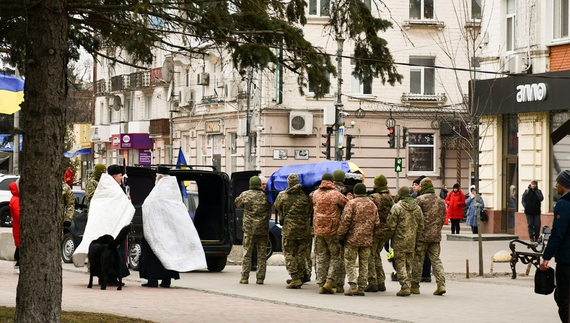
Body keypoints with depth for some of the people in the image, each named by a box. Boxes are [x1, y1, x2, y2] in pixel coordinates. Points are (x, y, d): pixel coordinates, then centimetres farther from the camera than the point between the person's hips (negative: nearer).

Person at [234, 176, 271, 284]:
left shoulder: (245, 195, -2)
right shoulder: (265, 196, 0)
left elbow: (236, 203, 13)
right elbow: (270, 208, 12)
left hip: (249, 228, -1)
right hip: (263, 229, 1)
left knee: (247, 253, 6)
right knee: (262, 254, 7)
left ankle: (244, 277, 3)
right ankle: (260, 278, 5)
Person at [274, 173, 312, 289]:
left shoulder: (282, 196, -6)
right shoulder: (305, 197, -2)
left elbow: (277, 207, 9)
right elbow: (309, 210, 7)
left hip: (289, 228, -2)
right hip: (303, 229, 3)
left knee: (289, 253, 2)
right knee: (301, 254, 10)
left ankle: (295, 278, -8)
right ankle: (300, 277, 10)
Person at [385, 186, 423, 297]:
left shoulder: (397, 207, -11)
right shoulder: (417, 208, 7)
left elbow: (391, 226, -10)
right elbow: (420, 226, 12)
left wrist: (388, 238, 5)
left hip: (399, 241, -5)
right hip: (412, 242, 6)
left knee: (400, 264, -2)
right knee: (408, 264, 15)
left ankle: (405, 287, -8)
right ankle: (407, 286, 18)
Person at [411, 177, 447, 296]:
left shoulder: (420, 199, -10)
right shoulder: (441, 201, 10)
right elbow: (443, 219, 15)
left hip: (422, 235, -5)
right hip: (436, 236, 5)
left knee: (418, 260, 3)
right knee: (436, 259, 9)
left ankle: (415, 286, 9)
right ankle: (441, 284, -3)